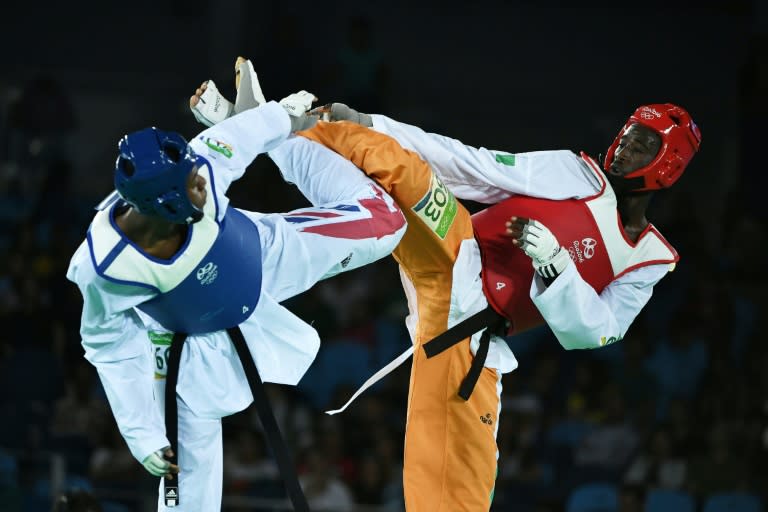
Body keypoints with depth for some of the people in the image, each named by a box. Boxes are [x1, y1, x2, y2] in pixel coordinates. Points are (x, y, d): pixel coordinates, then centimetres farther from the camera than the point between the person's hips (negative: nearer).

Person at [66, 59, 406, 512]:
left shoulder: (195, 174, -36)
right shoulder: (103, 269, -41)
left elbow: (226, 143, -12)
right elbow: (111, 347, -23)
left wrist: (280, 116, 8)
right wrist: (145, 437, -19)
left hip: (269, 254, 3)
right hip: (191, 339, -3)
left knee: (383, 220, 8)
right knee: (191, 463, 0)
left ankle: (267, 122, 27)